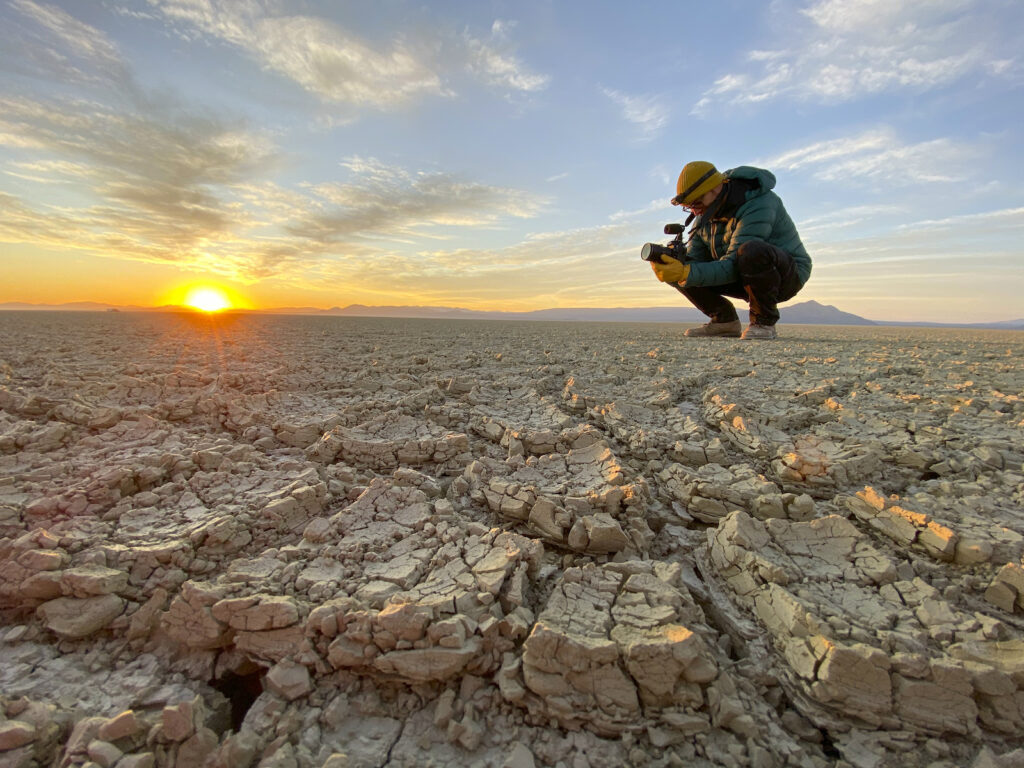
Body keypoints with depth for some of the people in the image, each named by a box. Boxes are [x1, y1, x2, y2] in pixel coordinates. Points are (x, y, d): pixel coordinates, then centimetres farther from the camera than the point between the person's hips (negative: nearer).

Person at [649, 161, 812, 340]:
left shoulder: (758, 204, -25)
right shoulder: (706, 216, 0)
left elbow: (734, 266, -34)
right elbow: (692, 259, -5)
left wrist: (685, 273, -43)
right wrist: (676, 263, -29)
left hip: (788, 273, -7)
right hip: (747, 278, 7)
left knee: (751, 252, -41)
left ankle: (764, 322, -20)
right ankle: (724, 320, 2)